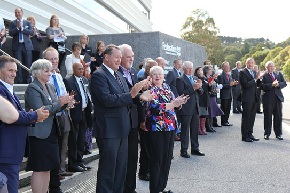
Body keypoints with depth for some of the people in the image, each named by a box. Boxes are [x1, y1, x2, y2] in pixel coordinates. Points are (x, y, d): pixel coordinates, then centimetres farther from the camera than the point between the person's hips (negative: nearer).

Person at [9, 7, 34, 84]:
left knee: (28, 64, -1)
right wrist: (17, 28, -13)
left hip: (27, 46, 1)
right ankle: (19, 81, 2)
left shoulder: (28, 22, 11)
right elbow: (10, 33, -2)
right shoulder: (12, 23, 10)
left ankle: (27, 80, 6)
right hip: (17, 46, 0)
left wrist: (22, 28, -9)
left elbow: (31, 32, -2)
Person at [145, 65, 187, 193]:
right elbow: (155, 107, -22)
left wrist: (179, 102, -9)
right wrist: (173, 104, -27)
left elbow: (173, 102, 13)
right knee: (157, 160, 0)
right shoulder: (149, 90, -9)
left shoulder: (166, 87, 13)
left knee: (167, 158, 13)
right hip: (157, 129, -7)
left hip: (170, 127, 7)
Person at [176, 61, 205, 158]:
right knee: (185, 130, 0)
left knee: (195, 129, 13)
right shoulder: (180, 79, -7)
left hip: (195, 108, 7)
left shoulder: (195, 78, 15)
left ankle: (195, 149, 23)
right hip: (186, 109, -7)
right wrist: (193, 88, -21)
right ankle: (184, 150, 8)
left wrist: (199, 87, -8)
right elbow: (181, 93, -18)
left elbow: (201, 92, 14)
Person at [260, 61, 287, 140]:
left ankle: (278, 134, 17)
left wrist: (278, 84, -13)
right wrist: (271, 85, -24)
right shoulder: (263, 76, -2)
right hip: (268, 98, -4)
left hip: (278, 97, 4)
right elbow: (262, 86, -14)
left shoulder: (279, 74, 14)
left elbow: (284, 83, 6)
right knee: (267, 117, 3)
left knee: (278, 116, 7)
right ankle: (267, 133, 12)